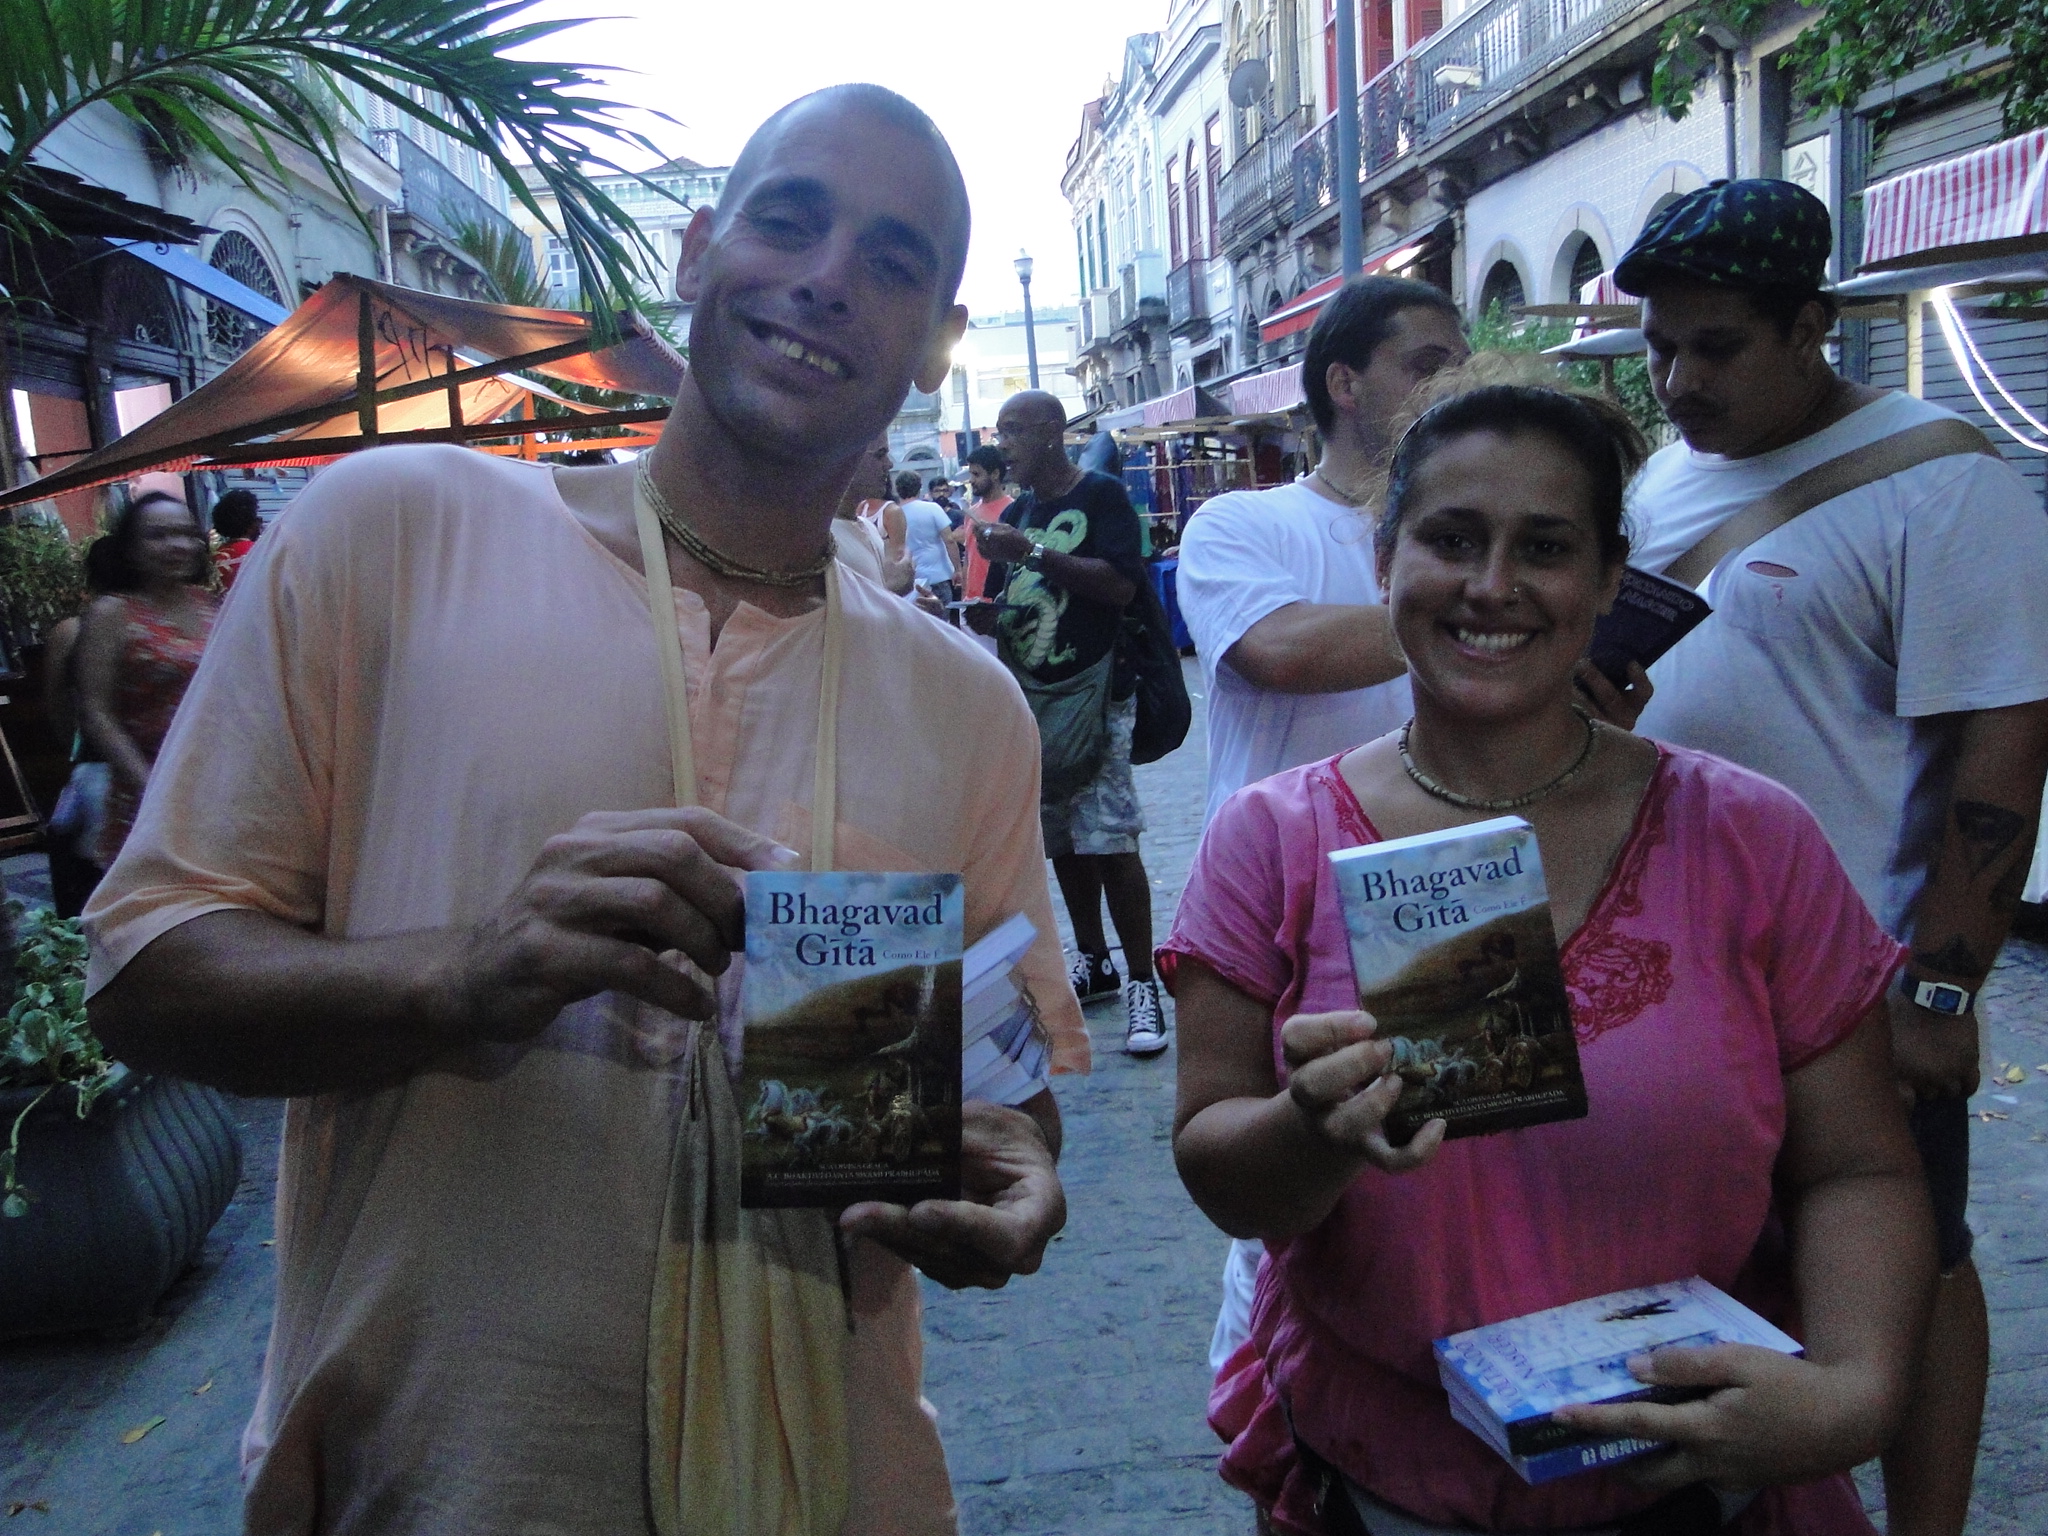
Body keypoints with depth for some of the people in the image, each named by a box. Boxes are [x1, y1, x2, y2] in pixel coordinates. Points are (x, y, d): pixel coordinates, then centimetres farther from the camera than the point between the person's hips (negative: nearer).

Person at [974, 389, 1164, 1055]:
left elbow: (1120, 585, -19)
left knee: (1109, 840, -10)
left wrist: (1031, 553, -20)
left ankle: (1141, 984, -3)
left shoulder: (1100, 495, -5)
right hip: (1030, 695, 7)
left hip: (1090, 692, -7)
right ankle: (1092, 963, 25)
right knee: (1060, 840, 11)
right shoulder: (1015, 513, 16)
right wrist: (971, 609, 4)